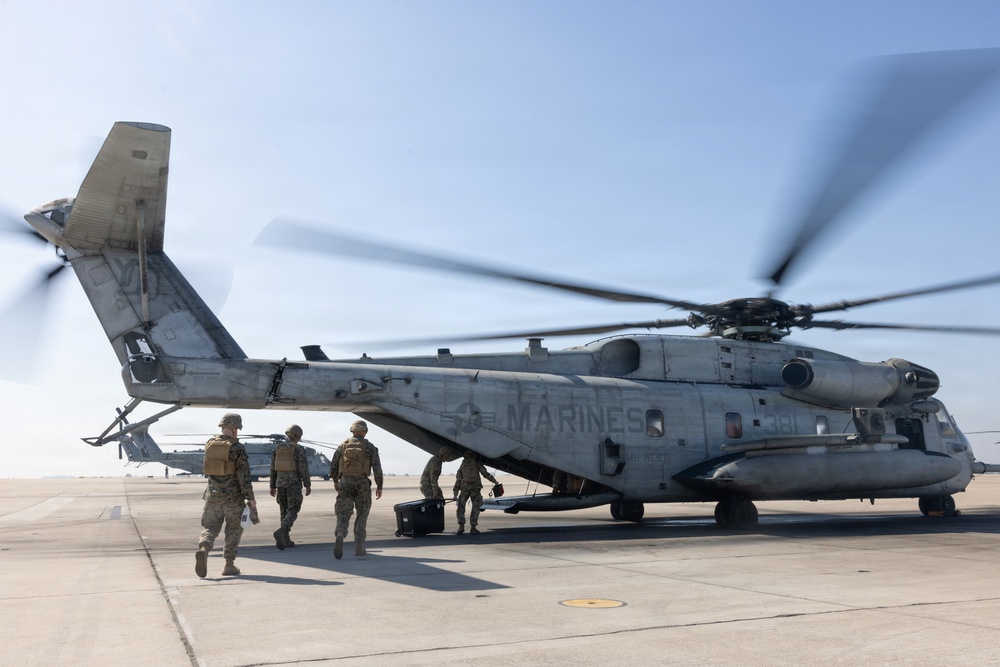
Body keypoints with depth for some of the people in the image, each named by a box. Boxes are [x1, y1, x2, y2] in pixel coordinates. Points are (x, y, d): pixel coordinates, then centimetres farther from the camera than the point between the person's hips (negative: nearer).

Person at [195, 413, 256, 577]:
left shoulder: (209, 445, 4)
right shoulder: (237, 448, -12)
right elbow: (244, 476, -14)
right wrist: (250, 498, -10)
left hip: (213, 494, 4)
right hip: (233, 496, -4)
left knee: (210, 527, 9)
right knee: (233, 529, 10)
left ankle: (203, 550, -20)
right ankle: (229, 565, 11)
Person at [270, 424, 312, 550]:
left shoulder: (277, 448, 6)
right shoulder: (299, 449, -9)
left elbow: (273, 468, 9)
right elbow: (304, 469, -12)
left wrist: (272, 487, 15)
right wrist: (307, 486, -6)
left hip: (281, 483, 5)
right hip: (294, 484, -5)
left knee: (284, 510, 14)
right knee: (293, 510, -3)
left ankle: (286, 539, 13)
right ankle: (281, 531, -27)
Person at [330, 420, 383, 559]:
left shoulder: (343, 445, 7)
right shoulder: (370, 447, 0)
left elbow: (333, 465, 10)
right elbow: (377, 468, -7)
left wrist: (335, 480, 26)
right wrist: (379, 487, -1)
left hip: (345, 483, 1)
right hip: (362, 484, -1)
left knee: (343, 514, -1)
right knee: (361, 515, 13)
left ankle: (339, 535, -32)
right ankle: (359, 547, 13)